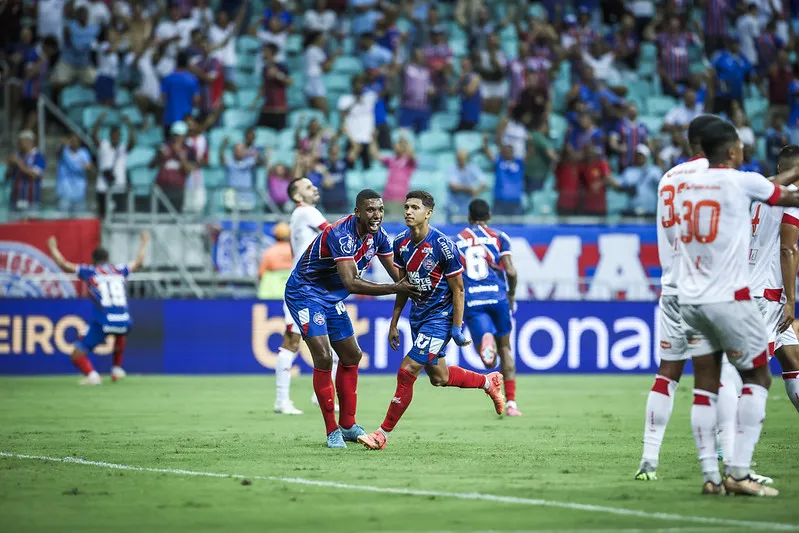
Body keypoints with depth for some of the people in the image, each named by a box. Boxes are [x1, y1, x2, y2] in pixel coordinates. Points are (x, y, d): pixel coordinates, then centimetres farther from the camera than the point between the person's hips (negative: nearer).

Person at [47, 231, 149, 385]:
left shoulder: (90, 272, 8)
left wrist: (53, 248, 27)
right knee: (120, 334, 43)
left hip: (102, 323, -4)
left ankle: (92, 375, -24)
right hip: (124, 322, 4)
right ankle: (117, 369, 39)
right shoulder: (119, 270, 17)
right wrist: (144, 243, 51)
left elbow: (64, 265, 9)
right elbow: (138, 262, 35)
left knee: (77, 355, 5)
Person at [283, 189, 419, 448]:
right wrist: (395, 289, -39)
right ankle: (332, 431, -10)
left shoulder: (378, 234, -6)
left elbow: (395, 271, 4)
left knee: (351, 356, 13)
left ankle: (348, 426, 24)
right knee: (323, 357, -18)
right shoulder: (340, 234, -31)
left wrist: (413, 291, -13)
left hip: (332, 298, 9)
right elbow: (351, 283, -38)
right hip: (305, 294, -9)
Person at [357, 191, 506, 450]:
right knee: (439, 377, 16)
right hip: (418, 315, 8)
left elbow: (458, 289, -14)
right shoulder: (401, 243, -1)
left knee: (407, 371, -13)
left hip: (440, 315, -8)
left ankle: (383, 434, -6)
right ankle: (489, 381, 41)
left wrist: (457, 328, -15)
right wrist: (394, 324, 10)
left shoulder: (443, 245, -21)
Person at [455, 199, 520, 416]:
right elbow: (511, 272, -2)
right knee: (505, 349, 17)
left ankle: (485, 340, -45)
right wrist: (512, 294, 16)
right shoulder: (499, 237, 8)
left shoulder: (457, 241, 12)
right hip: (497, 296, 0)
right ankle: (511, 403, 13)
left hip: (471, 300, 0)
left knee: (490, 362, -8)